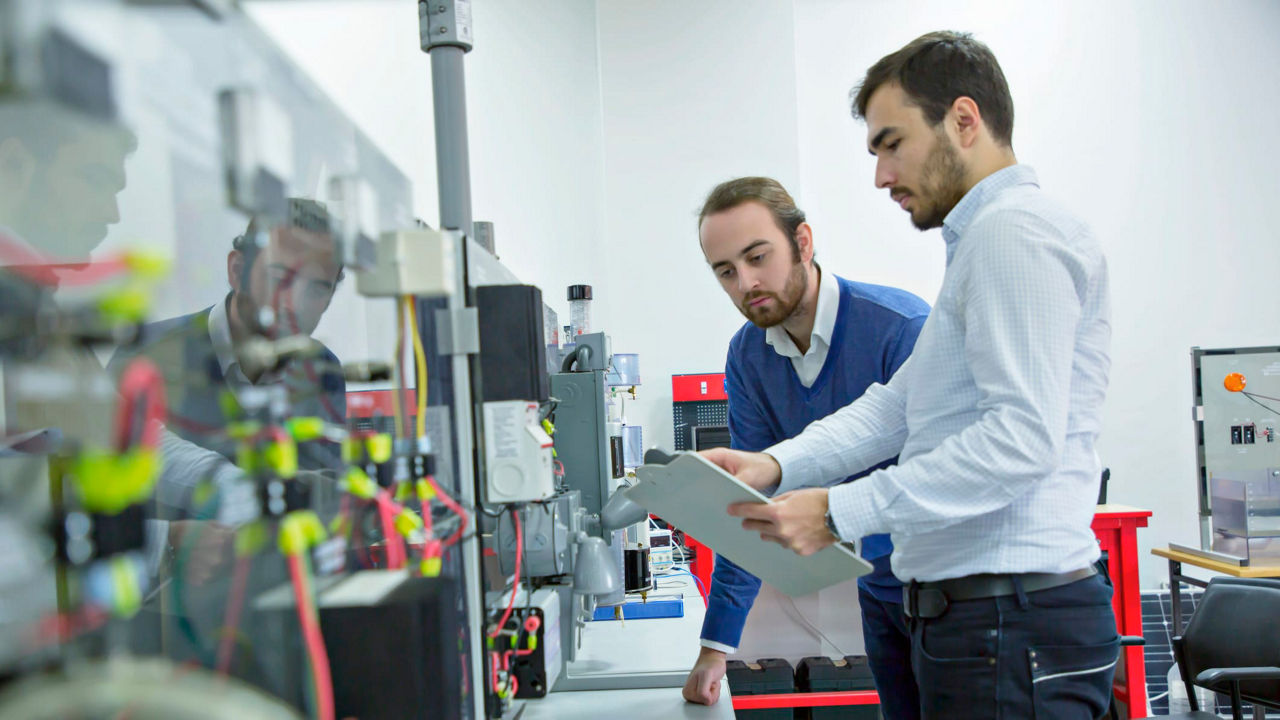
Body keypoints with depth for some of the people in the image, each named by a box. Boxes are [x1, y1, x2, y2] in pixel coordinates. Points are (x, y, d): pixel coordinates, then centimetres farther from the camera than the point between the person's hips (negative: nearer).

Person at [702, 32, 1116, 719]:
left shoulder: (1015, 230, -13)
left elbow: (1023, 437, -24)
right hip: (980, 613, 10)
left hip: (1010, 628, -10)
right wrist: (776, 465, 1)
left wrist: (841, 512, -22)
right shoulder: (980, 241, 22)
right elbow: (895, 406, 15)